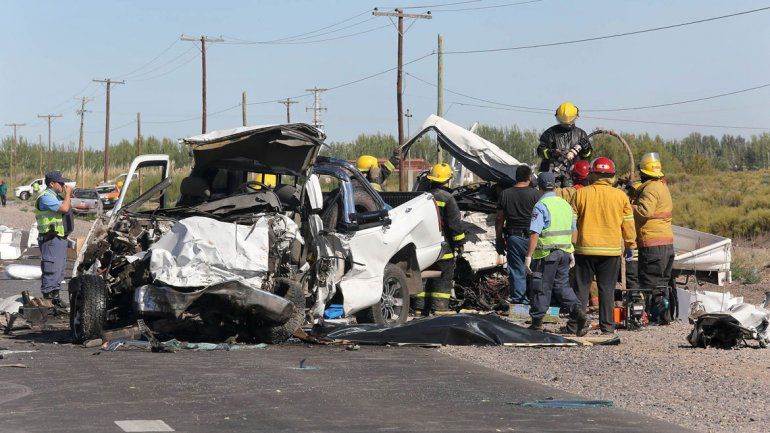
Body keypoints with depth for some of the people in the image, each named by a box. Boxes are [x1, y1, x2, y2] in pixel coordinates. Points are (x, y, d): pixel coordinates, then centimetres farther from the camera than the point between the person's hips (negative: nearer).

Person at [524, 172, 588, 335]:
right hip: (564, 252, 6)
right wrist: (572, 253, 24)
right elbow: (574, 231, 16)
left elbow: (535, 233, -18)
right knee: (562, 286, 12)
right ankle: (577, 311, -7)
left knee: (541, 288, 3)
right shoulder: (566, 205, 11)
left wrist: (528, 256, -15)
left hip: (546, 254, -6)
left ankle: (537, 323, 10)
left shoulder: (541, 206, -12)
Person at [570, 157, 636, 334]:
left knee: (582, 288, 6)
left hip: (585, 248, 0)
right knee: (607, 289, 7)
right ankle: (607, 325, 7)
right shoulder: (620, 196, 0)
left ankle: (575, 324, 5)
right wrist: (630, 245, 17)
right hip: (612, 250, 0)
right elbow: (628, 224, 6)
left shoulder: (581, 193, -2)